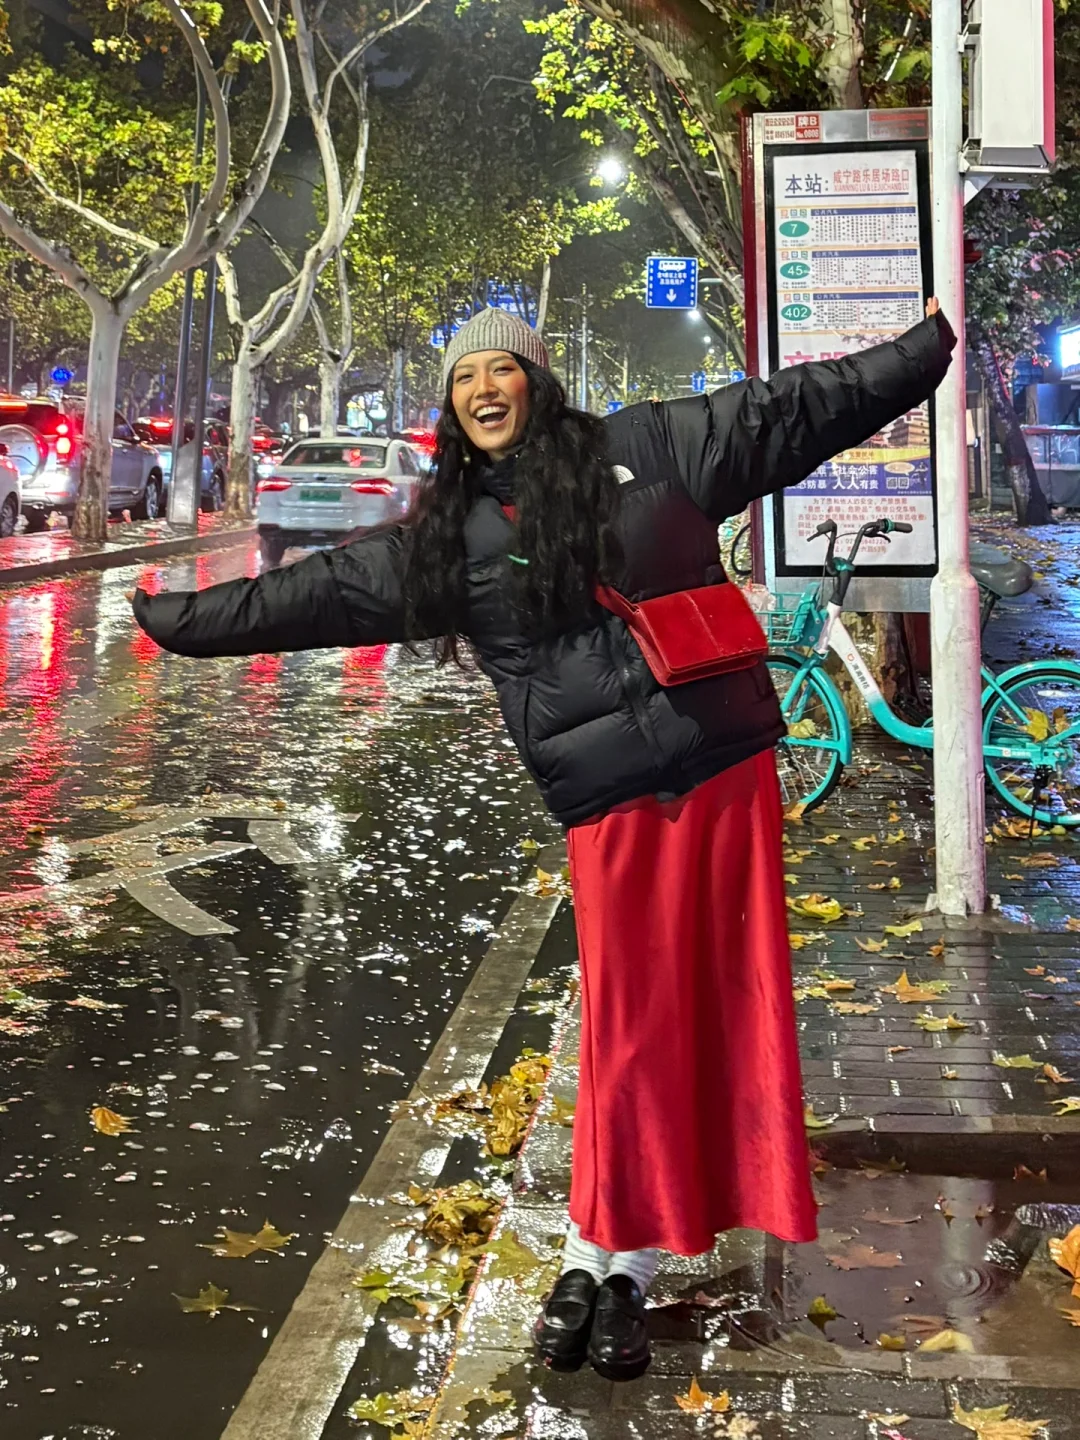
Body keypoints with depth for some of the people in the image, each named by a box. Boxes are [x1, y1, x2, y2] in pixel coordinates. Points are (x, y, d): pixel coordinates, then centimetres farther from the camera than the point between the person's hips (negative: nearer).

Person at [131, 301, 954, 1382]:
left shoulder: (648, 447, 7)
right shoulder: (443, 540, 9)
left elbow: (798, 409, 11)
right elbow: (316, 593, 13)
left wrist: (930, 343, 12)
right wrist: (183, 620, 14)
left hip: (726, 767, 1)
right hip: (611, 801, -1)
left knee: (721, 1008, 2)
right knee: (632, 1026, -4)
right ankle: (606, 1264, 10)